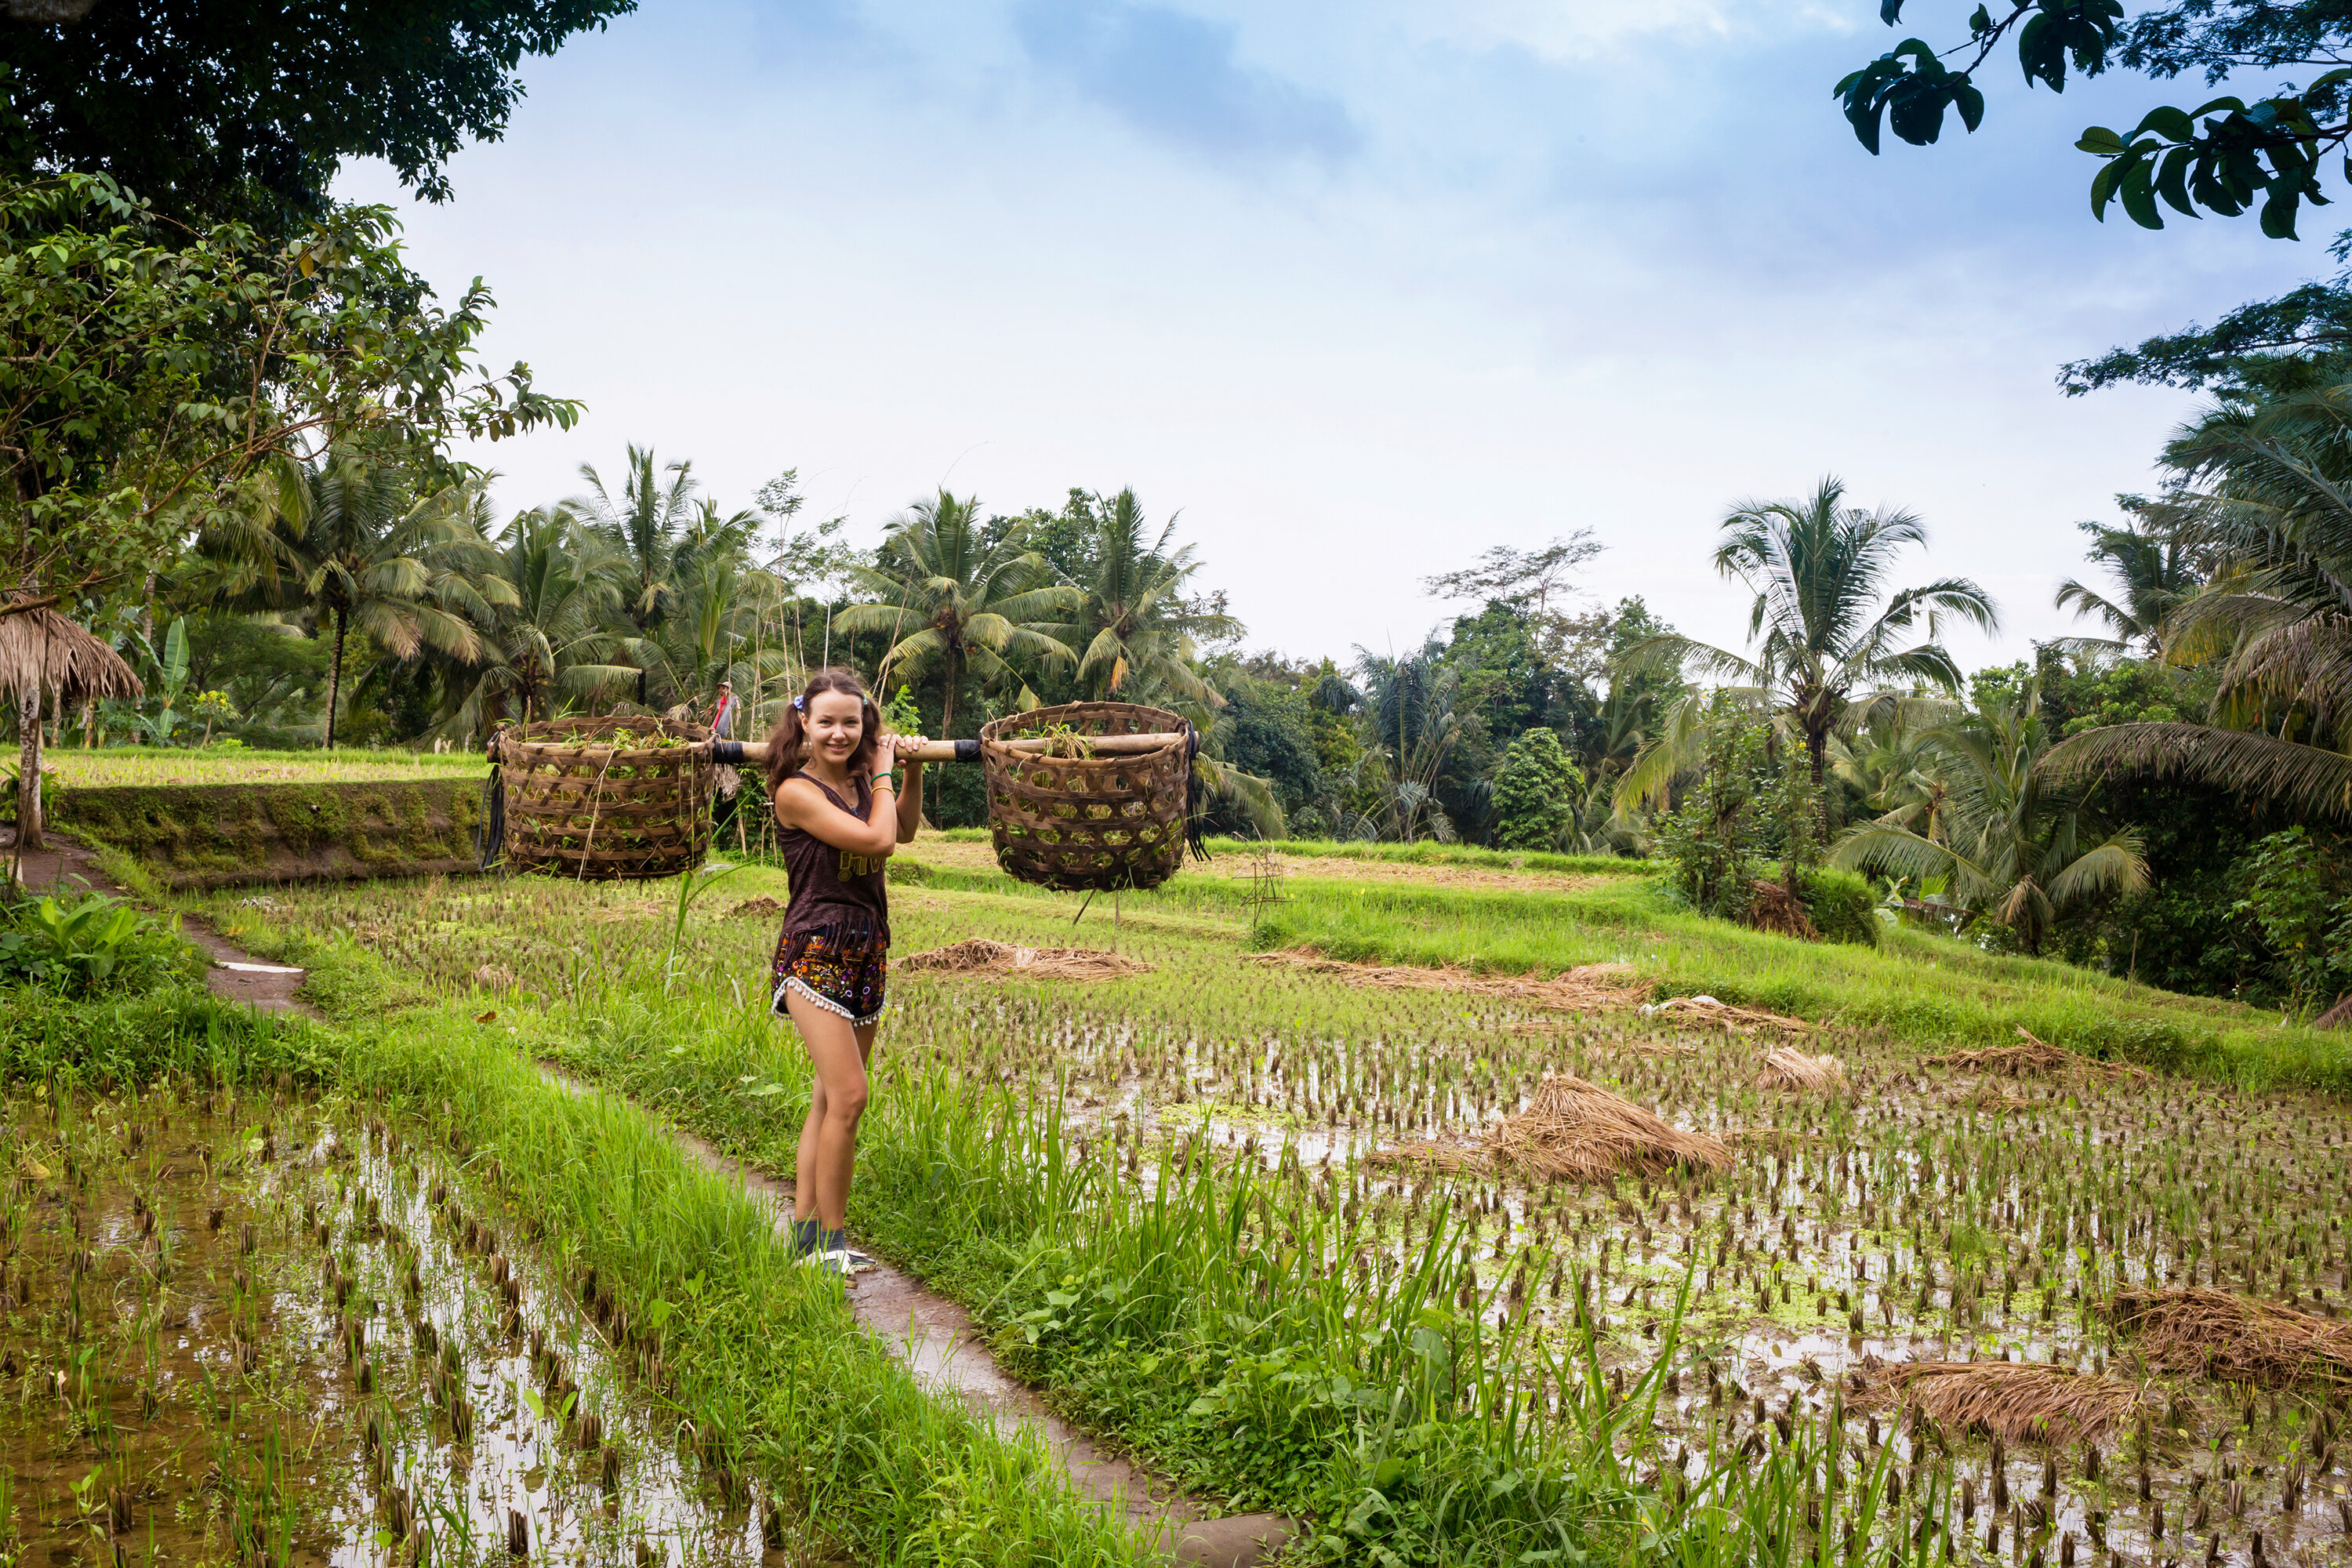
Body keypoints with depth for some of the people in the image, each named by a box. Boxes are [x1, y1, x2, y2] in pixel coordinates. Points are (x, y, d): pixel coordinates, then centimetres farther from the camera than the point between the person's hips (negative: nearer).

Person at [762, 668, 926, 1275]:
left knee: (830, 1099, 10)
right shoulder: (796, 791, -13)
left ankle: (805, 1226, 18)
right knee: (848, 1095, -15)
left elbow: (905, 831, 26)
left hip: (867, 953, 8)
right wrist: (883, 775, -5)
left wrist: (912, 771, 12)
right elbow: (877, 840, -20)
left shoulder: (859, 781, 9)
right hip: (815, 953, -8)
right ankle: (829, 1242, -4)